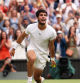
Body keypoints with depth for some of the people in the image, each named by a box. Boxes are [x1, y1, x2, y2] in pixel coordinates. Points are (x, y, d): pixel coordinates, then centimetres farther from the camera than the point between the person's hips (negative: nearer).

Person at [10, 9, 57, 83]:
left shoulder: (52, 32, -17)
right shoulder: (31, 27, -15)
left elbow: (51, 46, -2)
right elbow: (22, 36, 3)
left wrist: (52, 58, 7)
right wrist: (14, 48, 8)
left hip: (43, 54, 0)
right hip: (32, 49, 0)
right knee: (32, 58, -38)